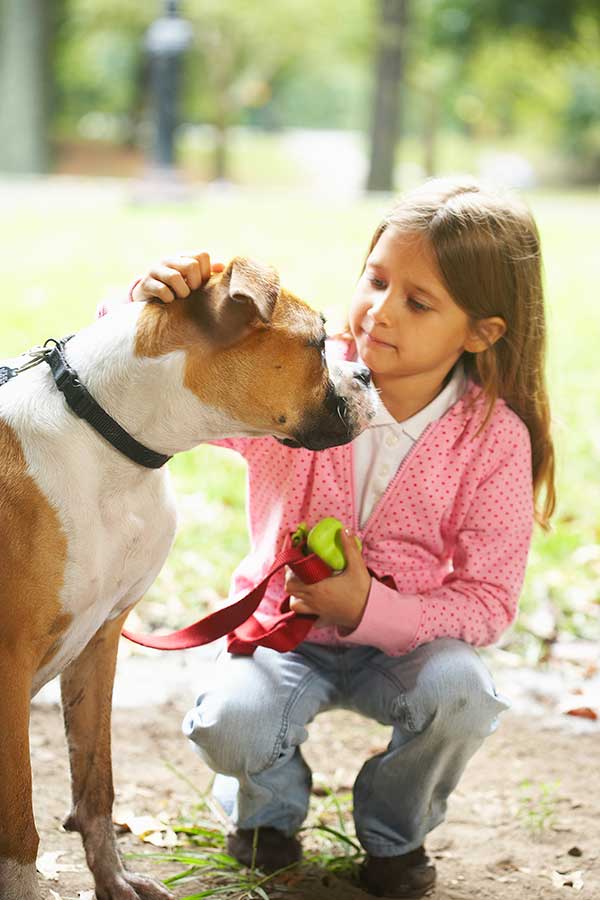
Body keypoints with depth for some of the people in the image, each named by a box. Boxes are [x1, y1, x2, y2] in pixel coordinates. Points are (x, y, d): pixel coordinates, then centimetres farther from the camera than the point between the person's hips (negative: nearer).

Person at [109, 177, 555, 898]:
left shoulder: (495, 439, -15)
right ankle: (272, 801, 10)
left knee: (459, 691, -32)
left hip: (403, 638, 0)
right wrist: (146, 309, -34)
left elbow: (487, 602, -12)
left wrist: (367, 608, -26)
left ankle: (395, 831, 2)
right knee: (228, 722, -30)